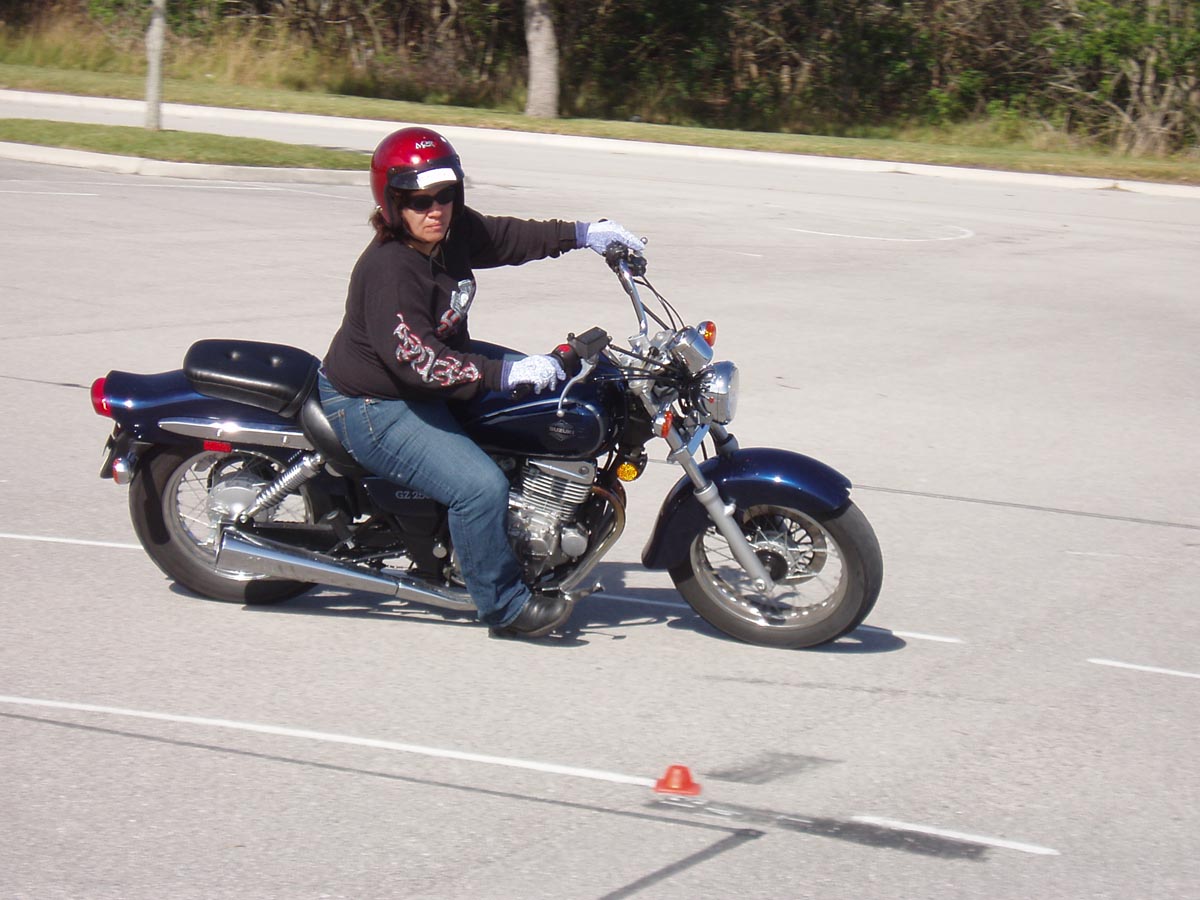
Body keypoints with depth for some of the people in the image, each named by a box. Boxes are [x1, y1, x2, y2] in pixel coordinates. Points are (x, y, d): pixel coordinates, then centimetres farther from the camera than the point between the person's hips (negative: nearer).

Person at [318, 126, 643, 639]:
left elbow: (506, 237, 16)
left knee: (551, 389, 18)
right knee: (481, 487, -26)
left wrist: (582, 234, 10)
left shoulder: (454, 232, -4)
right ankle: (505, 606, -6)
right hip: (375, 408, -11)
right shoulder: (389, 269, -31)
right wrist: (506, 373, -42)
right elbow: (416, 359, -38)